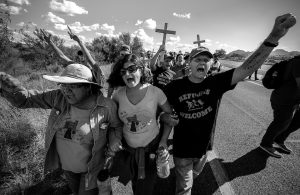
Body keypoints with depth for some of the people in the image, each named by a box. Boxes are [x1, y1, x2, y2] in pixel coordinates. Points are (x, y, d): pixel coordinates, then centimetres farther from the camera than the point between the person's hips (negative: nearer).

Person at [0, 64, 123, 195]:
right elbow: (23, 98, -13)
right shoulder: (59, 97, -18)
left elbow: (116, 125, -9)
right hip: (66, 164, 5)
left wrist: (114, 141, -26)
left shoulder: (107, 106, -26)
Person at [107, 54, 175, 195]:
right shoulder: (119, 95, -11)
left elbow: (169, 115, -5)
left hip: (152, 147, -2)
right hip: (128, 148, 3)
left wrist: (164, 140, -8)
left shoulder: (155, 92, -18)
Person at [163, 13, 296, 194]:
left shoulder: (216, 83, -13)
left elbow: (246, 69, -27)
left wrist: (273, 37, -34)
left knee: (194, 175, 33)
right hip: (183, 149, -3)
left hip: (204, 147, 3)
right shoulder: (175, 87, -18)